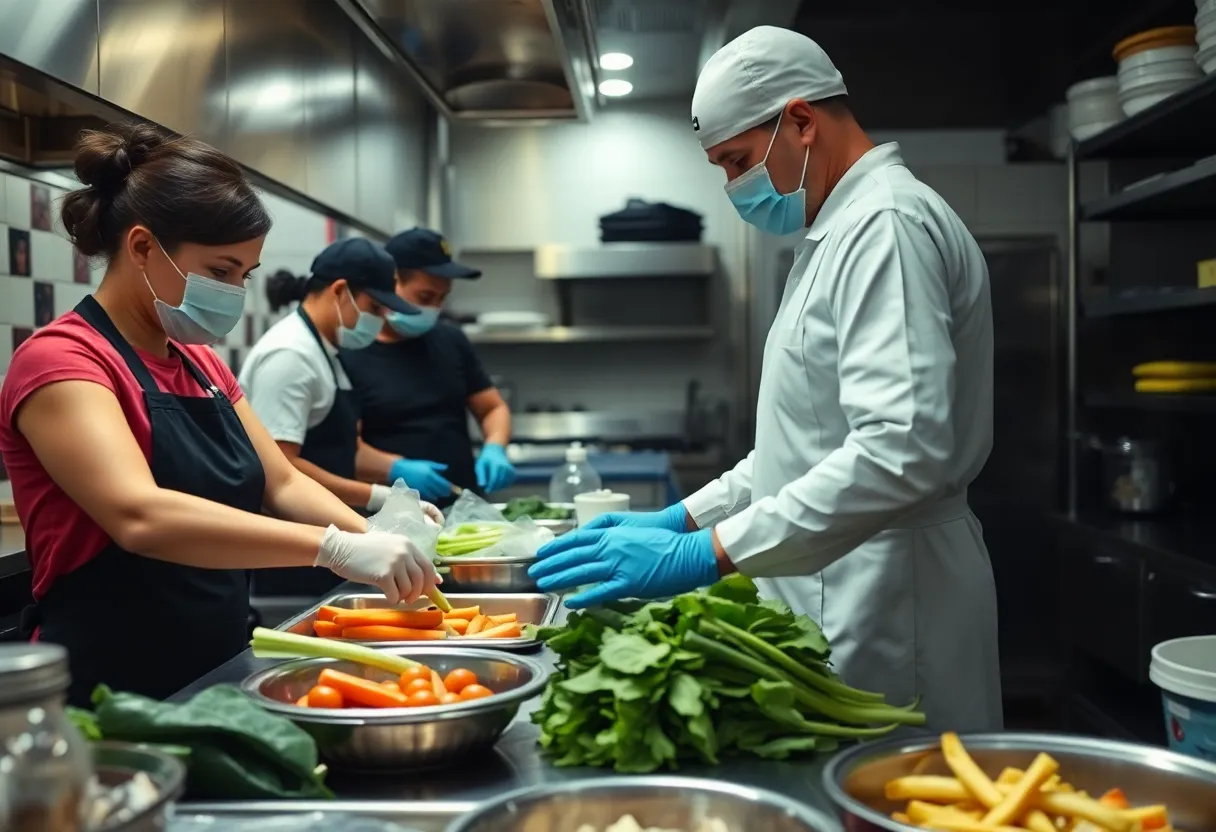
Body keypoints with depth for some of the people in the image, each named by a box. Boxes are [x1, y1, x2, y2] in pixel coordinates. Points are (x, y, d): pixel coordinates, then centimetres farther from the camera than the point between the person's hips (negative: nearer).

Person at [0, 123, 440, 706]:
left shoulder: (202, 365, 11)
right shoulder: (61, 362, -16)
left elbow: (281, 484, 8)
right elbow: (140, 515, -31)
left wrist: (374, 540, -10)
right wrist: (336, 548, -35)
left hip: (214, 680, 8)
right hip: (107, 699, -8)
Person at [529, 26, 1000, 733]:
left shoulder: (888, 225, -17)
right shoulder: (839, 233, 17)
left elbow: (903, 452, -29)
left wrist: (709, 552, -28)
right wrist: (689, 516, 12)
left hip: (889, 606, -10)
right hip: (831, 588, 10)